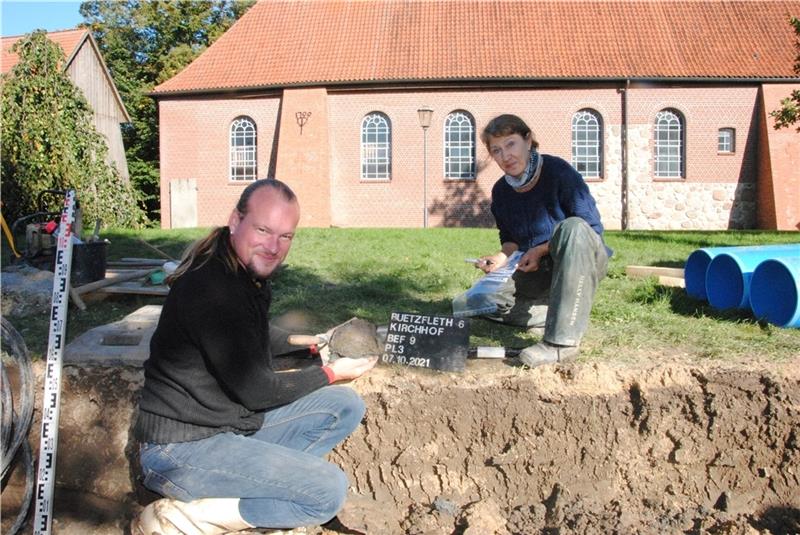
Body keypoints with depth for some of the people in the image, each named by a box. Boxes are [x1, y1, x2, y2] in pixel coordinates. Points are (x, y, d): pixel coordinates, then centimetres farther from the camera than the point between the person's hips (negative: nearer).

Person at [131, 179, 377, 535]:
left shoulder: (249, 272, 7)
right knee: (328, 490, -17)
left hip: (235, 422, 10)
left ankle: (252, 484, -5)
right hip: (181, 448, -10)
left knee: (345, 406, 4)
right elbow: (255, 391, -20)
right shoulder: (211, 287, -25)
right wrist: (330, 373, -6)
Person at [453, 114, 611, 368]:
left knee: (572, 228, -41)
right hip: (536, 270, 5)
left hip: (581, 261, -5)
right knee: (467, 304, -11)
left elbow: (592, 227, -14)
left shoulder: (558, 171, -15)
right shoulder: (501, 191, 1)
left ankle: (563, 340, -40)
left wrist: (542, 250, -18)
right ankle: (562, 316, -8)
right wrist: (502, 257, -8)